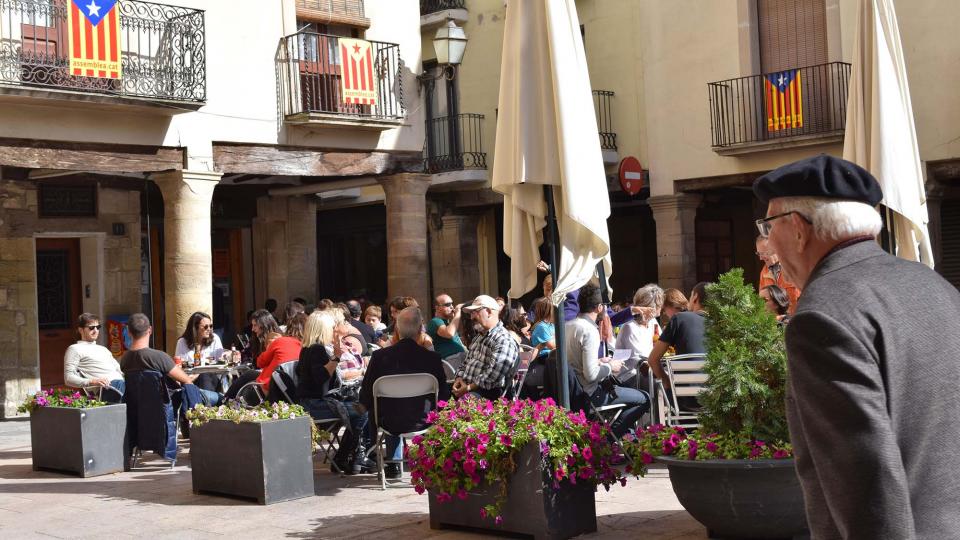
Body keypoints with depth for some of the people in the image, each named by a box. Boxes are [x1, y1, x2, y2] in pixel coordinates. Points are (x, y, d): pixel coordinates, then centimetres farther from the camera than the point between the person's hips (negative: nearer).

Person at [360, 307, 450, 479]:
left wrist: (367, 405, 16)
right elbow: (444, 395, -6)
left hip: (388, 421, 1)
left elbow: (365, 397, -7)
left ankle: (393, 464, 39)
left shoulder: (379, 356, -16)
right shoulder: (432, 357, -16)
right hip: (422, 421, -1)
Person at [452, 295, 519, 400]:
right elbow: (466, 362, 25)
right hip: (465, 388, 9)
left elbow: (492, 375, -20)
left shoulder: (504, 341, -12)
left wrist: (469, 388, -16)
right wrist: (459, 378, 5)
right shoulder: (479, 337, 22)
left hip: (488, 392, -9)